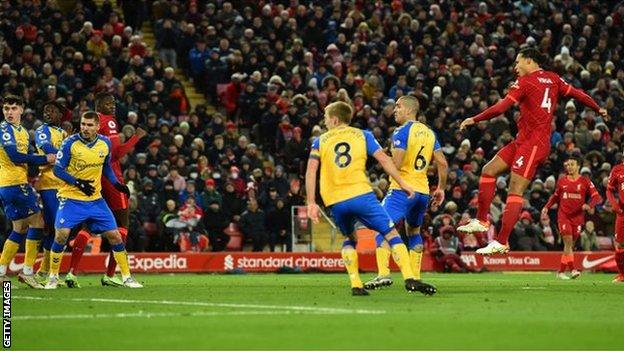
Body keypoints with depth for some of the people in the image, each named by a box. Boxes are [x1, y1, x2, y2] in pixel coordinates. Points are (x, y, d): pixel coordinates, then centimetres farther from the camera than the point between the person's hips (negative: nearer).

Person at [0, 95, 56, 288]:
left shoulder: (23, 131, 18)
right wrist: (44, 159, -14)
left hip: (19, 183, 9)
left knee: (20, 228, 13)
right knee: (36, 221, -8)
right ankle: (28, 271, -7)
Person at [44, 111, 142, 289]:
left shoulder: (105, 143, 1)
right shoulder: (70, 143, -11)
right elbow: (58, 169, -9)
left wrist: (116, 183, 3)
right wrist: (78, 183, -21)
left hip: (95, 200, 4)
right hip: (71, 199, -4)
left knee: (114, 235, 1)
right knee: (61, 235, -17)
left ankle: (127, 277, 13)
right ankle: (53, 277, 1)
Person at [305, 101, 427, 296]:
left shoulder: (320, 141, 14)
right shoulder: (362, 135, 13)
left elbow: (311, 170, 3)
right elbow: (384, 159, 4)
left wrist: (311, 203, 1)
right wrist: (402, 184, 9)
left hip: (335, 201, 2)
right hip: (361, 195, -2)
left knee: (350, 239, 25)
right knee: (391, 234, 4)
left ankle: (356, 285, 10)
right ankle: (409, 279, -10)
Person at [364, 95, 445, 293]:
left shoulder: (402, 132, -9)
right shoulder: (429, 133, 14)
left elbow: (396, 164, -18)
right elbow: (443, 164, 14)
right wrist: (441, 188, 21)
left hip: (403, 189, -7)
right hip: (423, 191, 7)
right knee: (413, 232, 21)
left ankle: (383, 273, -24)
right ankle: (415, 277, 16)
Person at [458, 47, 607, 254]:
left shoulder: (525, 82, -9)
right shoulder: (553, 79, 13)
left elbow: (501, 107, -15)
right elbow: (577, 94, 17)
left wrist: (474, 120, -9)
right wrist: (598, 109, 32)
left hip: (532, 142, -9)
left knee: (515, 192, -12)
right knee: (488, 171, 9)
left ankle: (502, 242, -17)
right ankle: (481, 220, 9)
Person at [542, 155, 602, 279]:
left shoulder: (585, 181, 0)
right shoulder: (562, 181, 7)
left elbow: (597, 197, -4)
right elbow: (555, 196, 22)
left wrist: (589, 205, -22)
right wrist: (547, 207, 8)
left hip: (577, 217, 0)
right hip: (563, 216, 0)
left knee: (570, 245, 5)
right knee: (568, 241, -15)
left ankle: (561, 271, 15)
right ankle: (572, 269, -21)